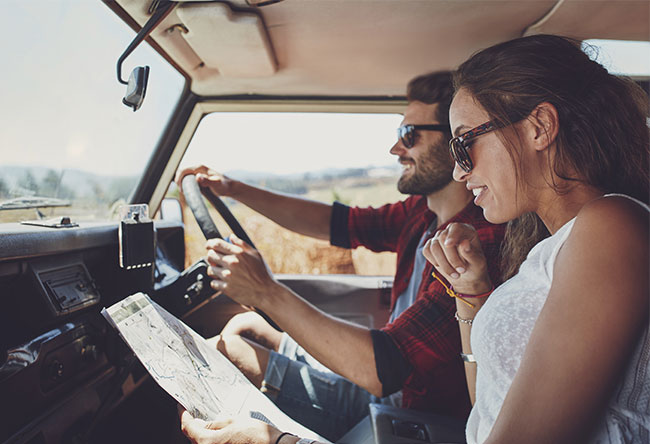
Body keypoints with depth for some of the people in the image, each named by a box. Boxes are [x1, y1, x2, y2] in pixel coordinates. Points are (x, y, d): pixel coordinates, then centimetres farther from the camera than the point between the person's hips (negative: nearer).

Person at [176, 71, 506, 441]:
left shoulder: (480, 243, -31)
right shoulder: (422, 213, -3)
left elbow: (381, 371, -35)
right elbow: (337, 223, 5)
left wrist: (267, 292, -31)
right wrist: (233, 188, 2)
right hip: (390, 391, 7)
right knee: (247, 325, 10)